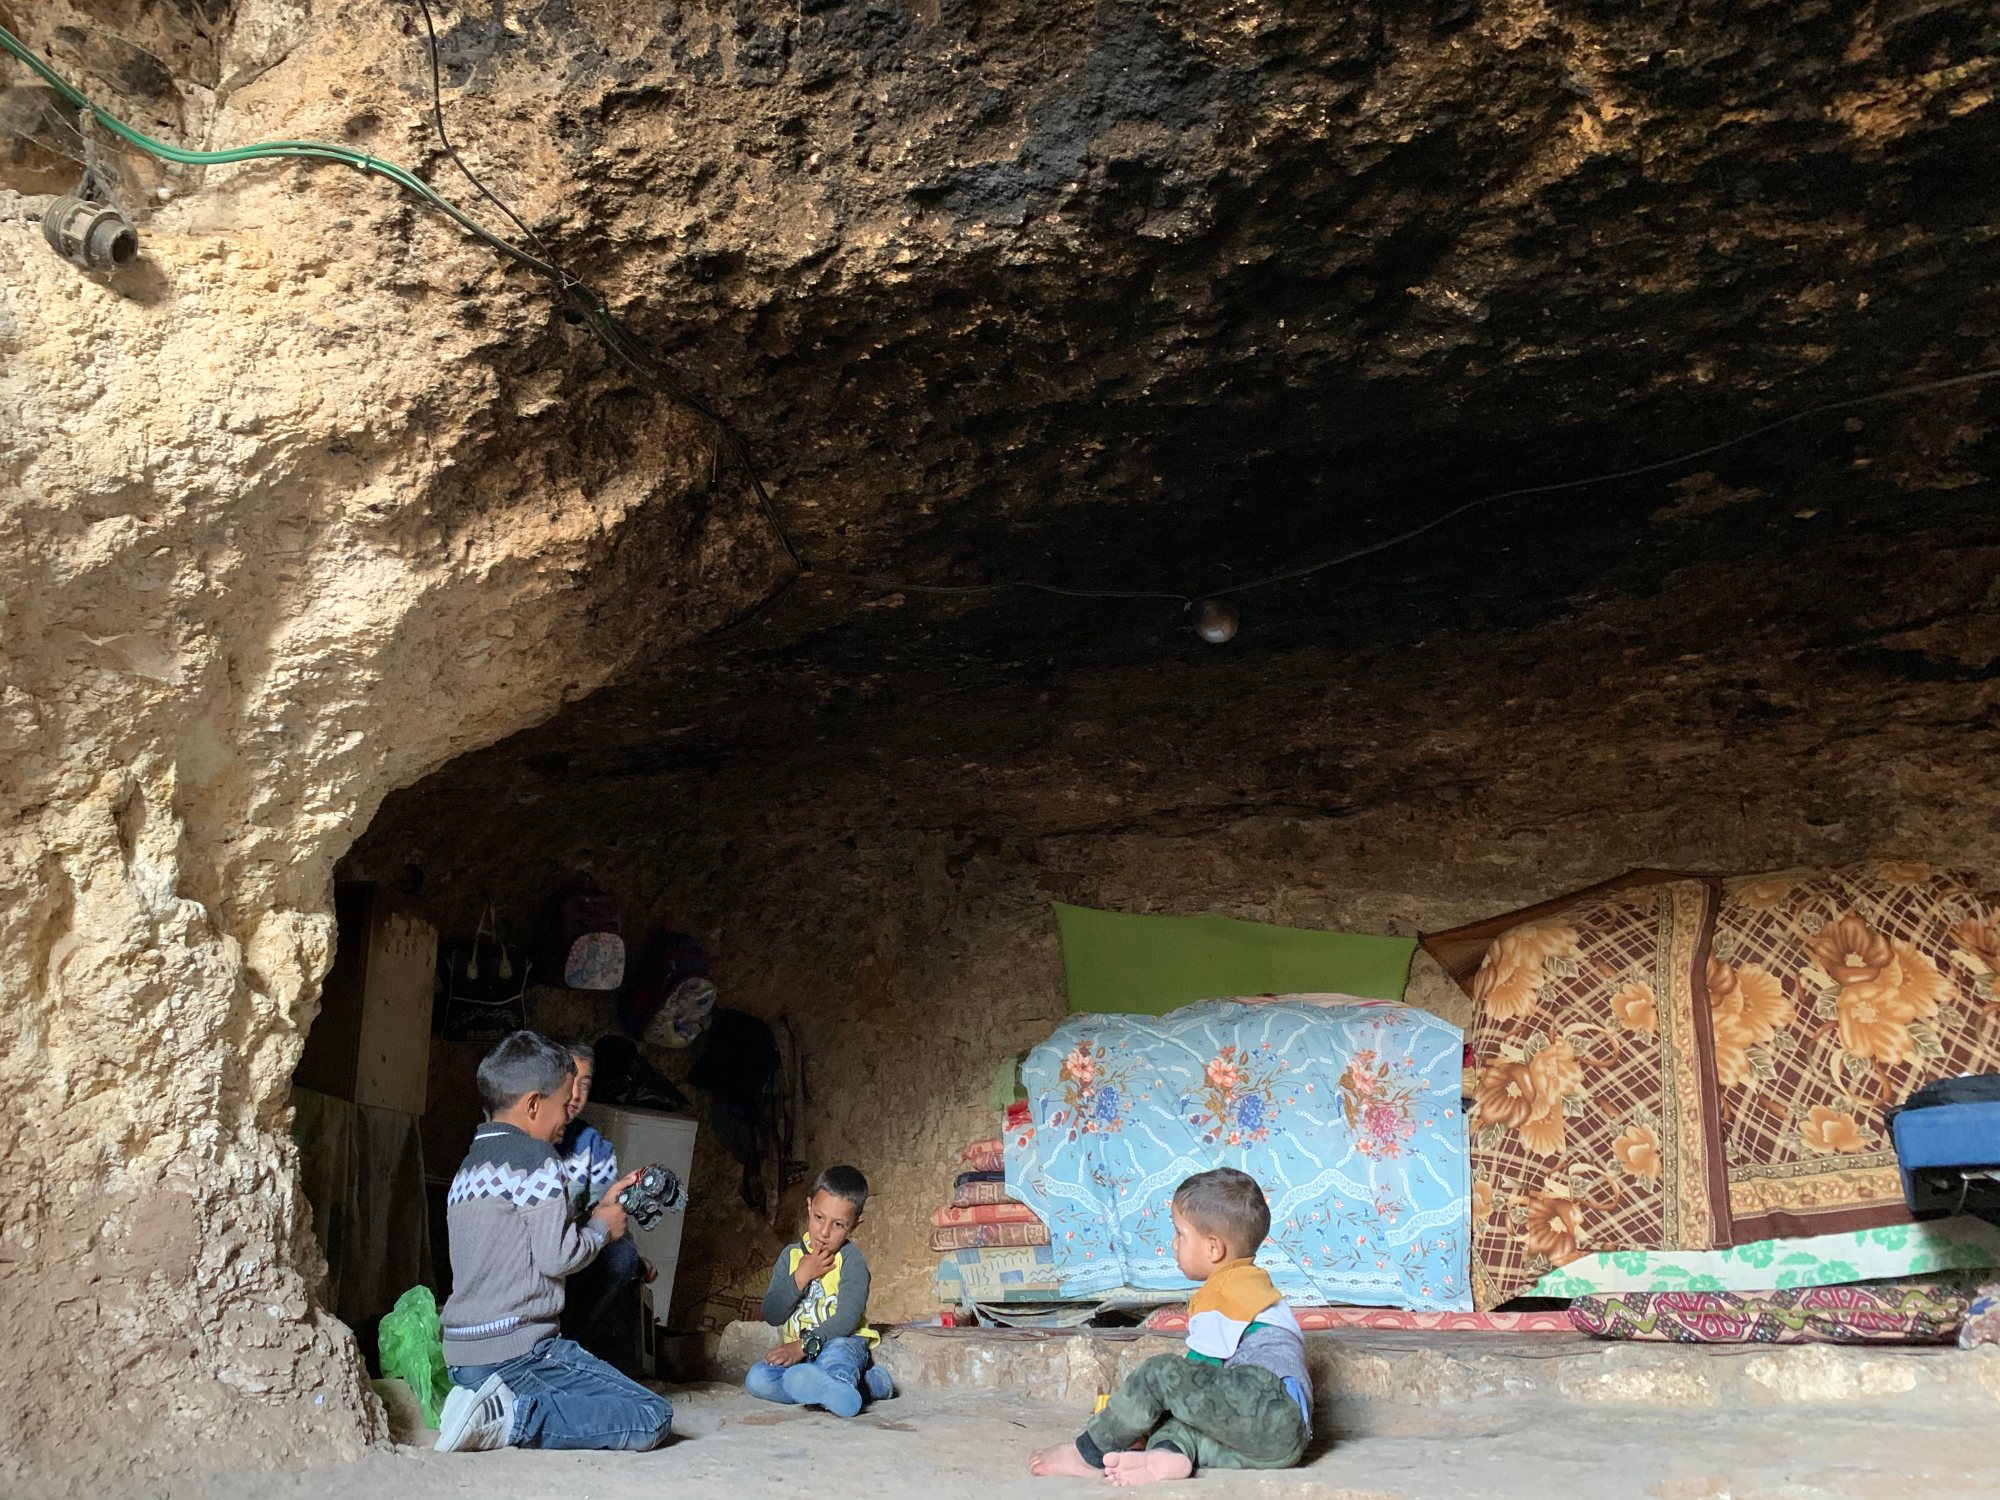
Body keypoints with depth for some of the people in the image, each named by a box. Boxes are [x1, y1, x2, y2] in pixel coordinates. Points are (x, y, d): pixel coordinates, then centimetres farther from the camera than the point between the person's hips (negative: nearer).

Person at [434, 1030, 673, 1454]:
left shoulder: (469, 1166, 18)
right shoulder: (534, 1159, -10)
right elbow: (556, 1255, -16)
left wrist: (598, 1208, 21)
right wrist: (602, 1227, 2)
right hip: (517, 1352, -9)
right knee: (652, 1419, -11)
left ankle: (502, 1405, 3)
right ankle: (509, 1418, -18)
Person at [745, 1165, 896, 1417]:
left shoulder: (851, 1258, -5)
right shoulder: (791, 1255, 9)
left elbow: (848, 1318, -17)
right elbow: (772, 1316, 3)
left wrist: (805, 1344, -29)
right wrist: (800, 1277, -10)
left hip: (845, 1343, -4)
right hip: (799, 1352, 4)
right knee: (757, 1379, -25)